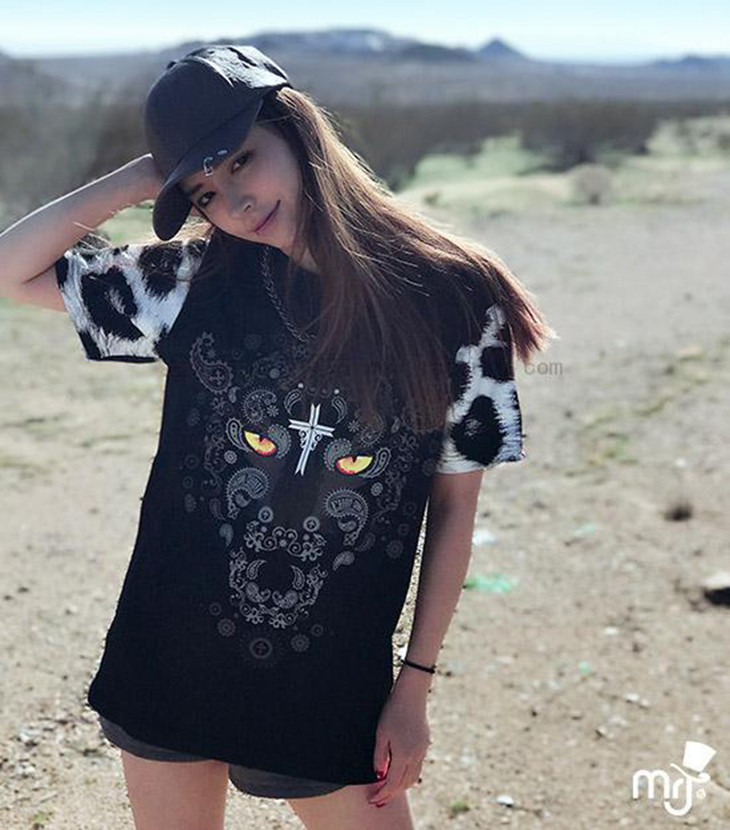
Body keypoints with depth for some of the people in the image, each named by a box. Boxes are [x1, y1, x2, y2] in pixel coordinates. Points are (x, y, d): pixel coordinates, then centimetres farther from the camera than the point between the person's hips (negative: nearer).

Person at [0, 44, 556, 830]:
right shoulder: (196, 280, -4)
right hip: (169, 663, 2)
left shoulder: (451, 298, -9)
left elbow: (454, 506, -4)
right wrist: (144, 176, -7)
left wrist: (415, 684, -2)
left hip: (335, 681, -2)